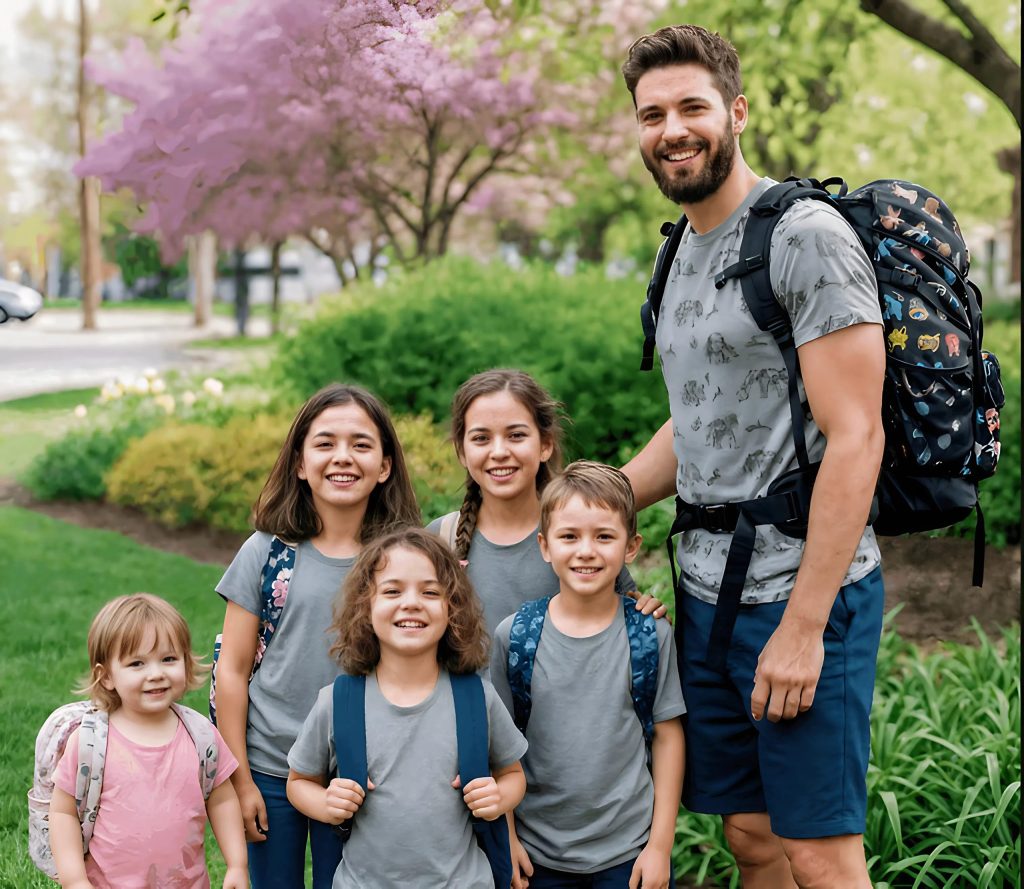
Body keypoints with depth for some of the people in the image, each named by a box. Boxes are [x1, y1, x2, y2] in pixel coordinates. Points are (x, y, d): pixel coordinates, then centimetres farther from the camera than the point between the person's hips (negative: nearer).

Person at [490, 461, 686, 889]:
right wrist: (507, 839, 1)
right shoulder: (513, 635, -5)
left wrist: (661, 844, -2)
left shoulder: (651, 633, -5)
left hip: (629, 852, 0)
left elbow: (667, 735, -1)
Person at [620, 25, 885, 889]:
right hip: (706, 592, 8)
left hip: (802, 593, -8)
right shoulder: (684, 254, 15)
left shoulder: (806, 235, -12)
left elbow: (855, 437, -17)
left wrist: (803, 624, -19)